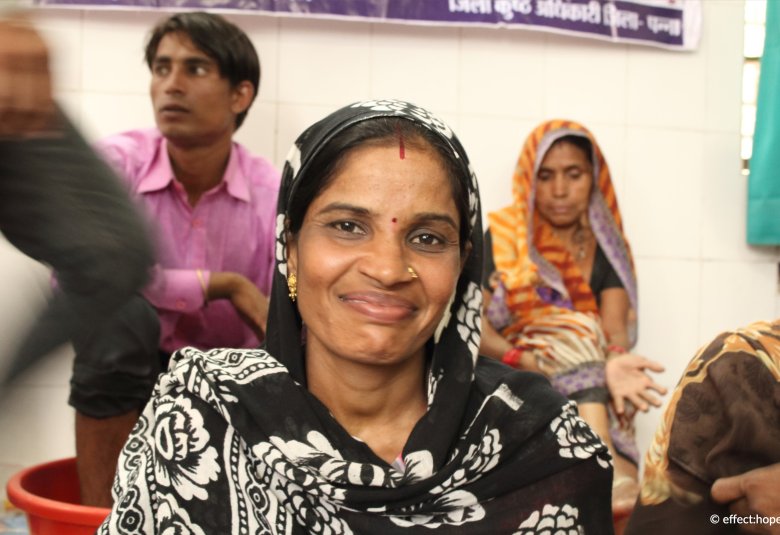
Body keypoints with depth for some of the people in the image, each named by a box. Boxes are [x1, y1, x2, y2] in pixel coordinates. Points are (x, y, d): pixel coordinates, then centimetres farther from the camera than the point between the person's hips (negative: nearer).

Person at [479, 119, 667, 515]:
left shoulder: (607, 246, 8)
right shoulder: (502, 236, 2)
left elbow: (614, 327, -7)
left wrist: (614, 362, -32)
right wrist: (521, 358, -28)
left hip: (591, 390, 2)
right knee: (576, 337, -29)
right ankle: (607, 464, -49)